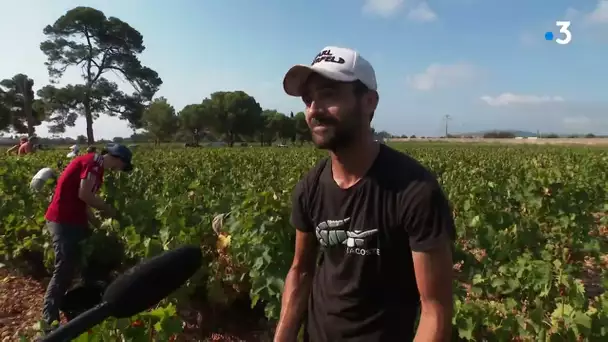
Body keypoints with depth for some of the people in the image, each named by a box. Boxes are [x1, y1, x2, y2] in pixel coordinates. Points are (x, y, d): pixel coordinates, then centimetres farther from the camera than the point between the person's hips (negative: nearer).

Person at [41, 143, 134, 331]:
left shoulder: (94, 166, 15)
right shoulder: (93, 162, -14)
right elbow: (84, 194, -22)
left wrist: (99, 226, 16)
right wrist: (108, 209, -8)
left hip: (73, 219, 10)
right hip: (63, 220, -10)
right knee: (65, 267, -5)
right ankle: (50, 319, 6)